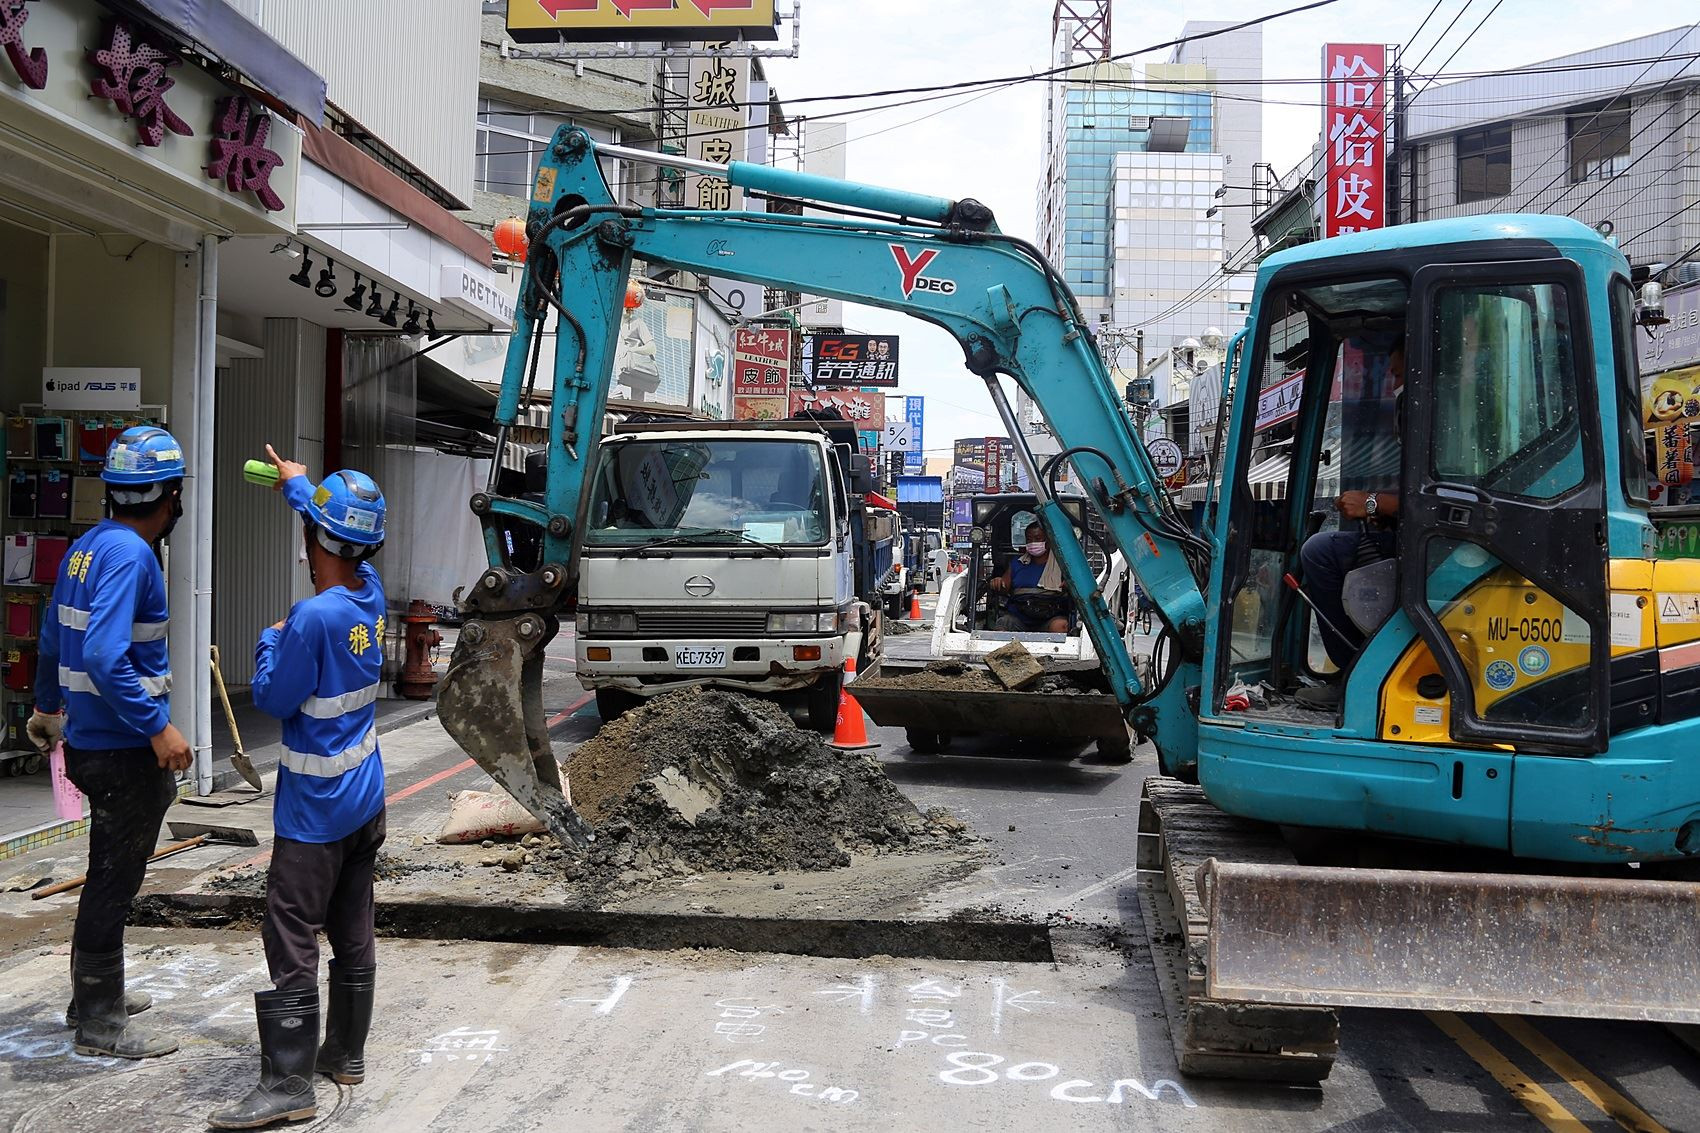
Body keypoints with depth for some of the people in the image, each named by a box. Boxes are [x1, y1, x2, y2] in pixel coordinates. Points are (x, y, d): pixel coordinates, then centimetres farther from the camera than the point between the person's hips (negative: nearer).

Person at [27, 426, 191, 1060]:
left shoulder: (88, 546, 8)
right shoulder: (130, 555, -21)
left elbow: (53, 640, 20)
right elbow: (105, 658, -30)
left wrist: (47, 707, 33)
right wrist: (158, 729, -28)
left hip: (89, 741, 9)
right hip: (126, 751, -9)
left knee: (108, 876, 21)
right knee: (114, 883, 1)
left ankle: (95, 996, 35)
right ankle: (100, 1024, 11)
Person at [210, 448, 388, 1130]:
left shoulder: (313, 618, -23)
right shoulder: (371, 591, 1)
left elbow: (272, 699, -13)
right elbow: (351, 544, 22)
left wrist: (270, 641, 5)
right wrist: (299, 485, 35)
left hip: (315, 810, -8)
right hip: (366, 799, 8)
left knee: (292, 945, -4)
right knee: (353, 935, 15)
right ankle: (347, 1055, 26)